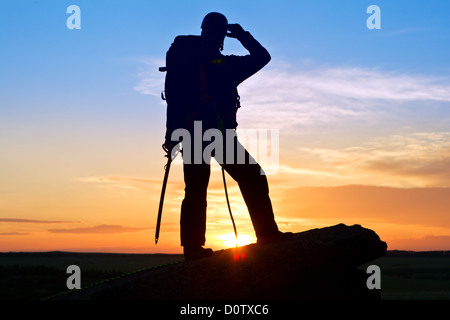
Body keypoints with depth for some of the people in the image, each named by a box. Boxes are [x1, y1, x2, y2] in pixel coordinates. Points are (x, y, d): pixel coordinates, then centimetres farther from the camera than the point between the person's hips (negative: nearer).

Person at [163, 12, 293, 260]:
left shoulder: (229, 65, 18)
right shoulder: (188, 62, 2)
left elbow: (262, 57, 26)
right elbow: (174, 97, -6)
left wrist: (242, 36, 15)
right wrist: (172, 134, -14)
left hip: (223, 134, 6)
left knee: (254, 178, -2)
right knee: (196, 189, -10)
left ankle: (266, 233, 1)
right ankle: (192, 246, -8)